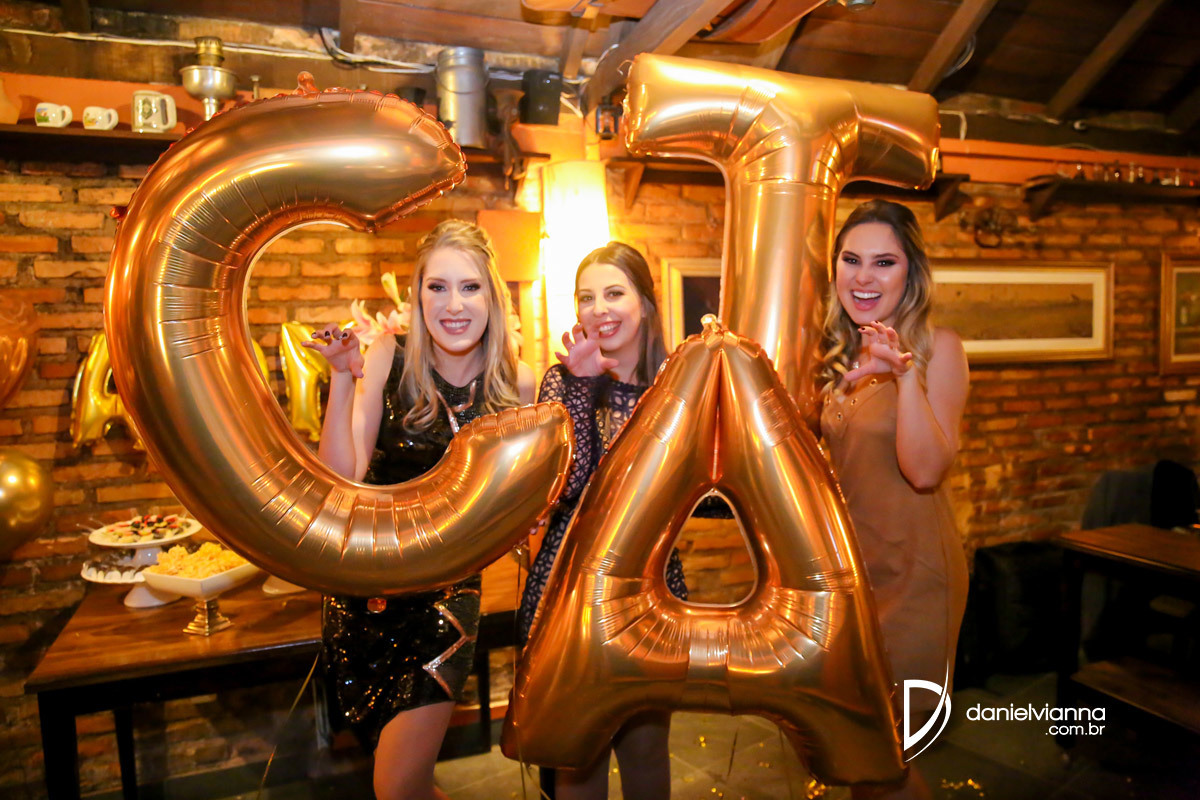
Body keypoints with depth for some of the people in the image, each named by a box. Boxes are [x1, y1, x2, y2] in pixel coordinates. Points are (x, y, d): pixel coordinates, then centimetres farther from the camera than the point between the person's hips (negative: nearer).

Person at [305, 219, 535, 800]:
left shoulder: (516, 383, -6)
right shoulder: (388, 360, -10)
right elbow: (341, 480, -14)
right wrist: (342, 379, -22)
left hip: (449, 589, 0)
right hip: (368, 586, 1)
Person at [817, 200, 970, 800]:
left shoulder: (938, 348, -11)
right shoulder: (841, 356, 7)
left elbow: (925, 470, -22)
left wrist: (906, 374, -33)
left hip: (910, 572, -6)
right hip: (850, 564, 6)